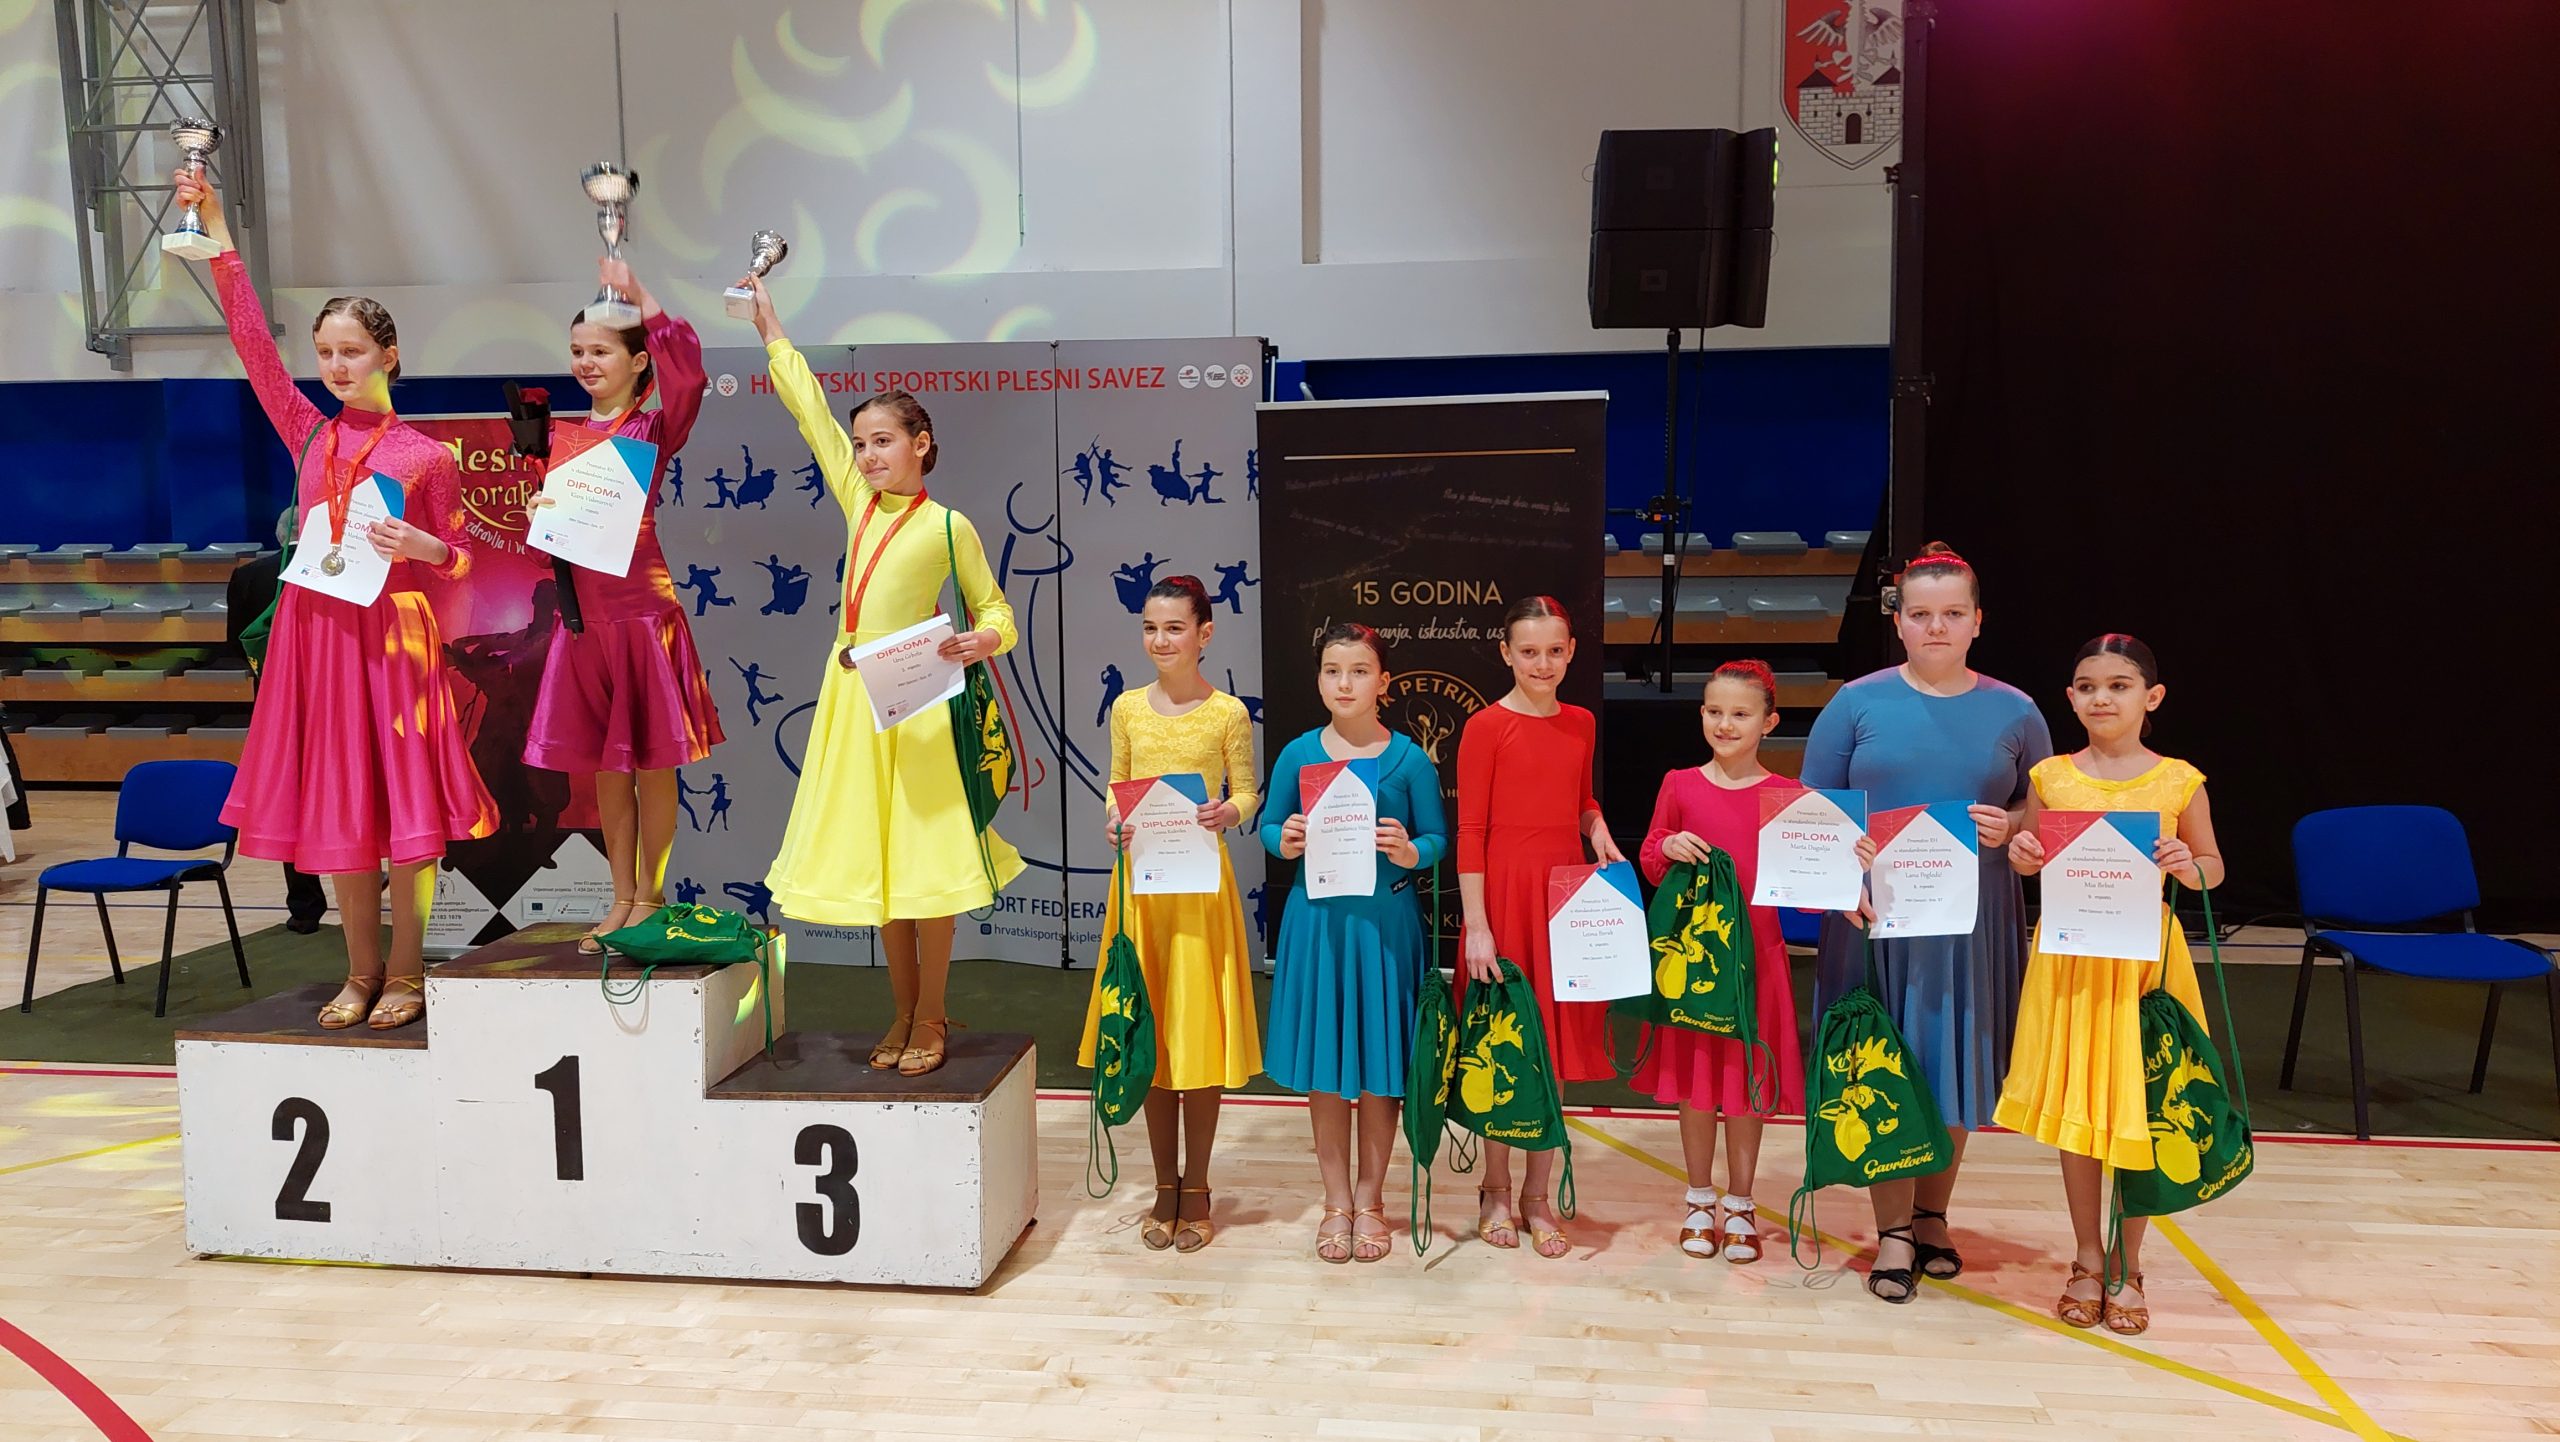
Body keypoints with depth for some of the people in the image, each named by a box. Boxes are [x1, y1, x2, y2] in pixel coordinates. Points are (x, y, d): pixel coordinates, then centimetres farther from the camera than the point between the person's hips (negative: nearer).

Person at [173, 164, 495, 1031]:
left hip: (395, 633, -4)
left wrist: (424, 548, -18)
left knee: (405, 806, -1)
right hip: (317, 630, 4)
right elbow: (252, 340, 4)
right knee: (338, 807, 9)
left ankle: (407, 975, 11)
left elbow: (461, 559, 4)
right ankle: (362, 972, 21)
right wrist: (217, 233, 2)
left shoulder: (427, 456, -1)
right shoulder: (310, 435, 8)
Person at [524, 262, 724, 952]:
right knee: (605, 766, 12)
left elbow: (686, 375, -25)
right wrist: (542, 512, -4)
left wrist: (640, 295, -22)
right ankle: (622, 900, 22)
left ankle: (650, 896, 17)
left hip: (642, 606, -5)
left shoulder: (655, 428, -4)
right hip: (583, 614, 6)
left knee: (652, 761, 3)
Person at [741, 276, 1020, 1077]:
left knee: (923, 860, -1)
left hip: (915, 697, -5)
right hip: (853, 694, 6)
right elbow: (812, 411, 16)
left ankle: (931, 1020, 11)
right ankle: (906, 1012, 22)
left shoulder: (948, 525, -3)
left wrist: (981, 641, -20)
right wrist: (771, 329, 22)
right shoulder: (859, 503, 10)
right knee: (875, 862, 10)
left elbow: (994, 609, 3)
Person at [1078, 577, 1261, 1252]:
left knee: (1199, 1034, 3)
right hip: (1140, 881, 3)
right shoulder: (1128, 708, 5)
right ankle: (1165, 1187, 23)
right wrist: (1113, 822, -10)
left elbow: (1247, 793, 1)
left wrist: (1227, 813, -20)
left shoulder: (1228, 712, -4)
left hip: (1201, 882, -3)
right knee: (1149, 1034, 9)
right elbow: (1116, 788, 10)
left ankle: (1196, 1189, 19)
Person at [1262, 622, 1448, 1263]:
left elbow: (1439, 837, 1)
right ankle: (1336, 1200, 25)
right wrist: (1284, 842, -13)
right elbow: (1268, 824, 9)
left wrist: (1410, 853, -20)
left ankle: (1370, 1198, 26)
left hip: (1386, 923, -1)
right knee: (1323, 1067, 9)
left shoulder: (1409, 759, -3)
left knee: (1380, 1064, 8)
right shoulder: (1298, 754, 1)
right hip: (1317, 919, 1)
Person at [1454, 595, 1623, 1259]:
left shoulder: (1580, 724, 9)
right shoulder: (1485, 727, -7)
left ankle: (1538, 1196, 21)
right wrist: (1476, 926, -14)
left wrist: (1597, 829, 0)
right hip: (1505, 891, -5)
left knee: (1556, 1044, 9)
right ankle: (1496, 1191, 21)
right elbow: (1469, 831, -9)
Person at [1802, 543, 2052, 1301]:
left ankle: (1932, 1214, 28)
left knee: (1954, 1065, 9)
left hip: (1972, 924, 2)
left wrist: (2010, 827, -10)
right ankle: (1894, 1230, 13)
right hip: (1875, 918, -2)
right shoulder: (1857, 703, 0)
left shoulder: (2014, 712, 6)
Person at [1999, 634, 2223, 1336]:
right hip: (2069, 959, 1)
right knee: (2073, 1111, 8)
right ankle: (2086, 1260, 24)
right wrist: (2022, 855, -10)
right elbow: (2027, 859, 12)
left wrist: (2187, 866, -16)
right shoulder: (2050, 776, 1)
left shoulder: (2179, 781, -3)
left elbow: (2214, 868, 5)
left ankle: (2127, 1266, 23)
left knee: (2138, 1111, 6)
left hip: (2145, 958, -1)